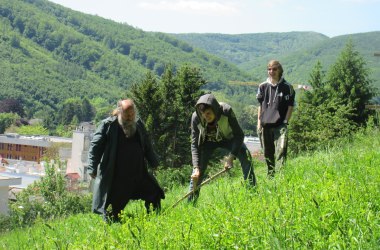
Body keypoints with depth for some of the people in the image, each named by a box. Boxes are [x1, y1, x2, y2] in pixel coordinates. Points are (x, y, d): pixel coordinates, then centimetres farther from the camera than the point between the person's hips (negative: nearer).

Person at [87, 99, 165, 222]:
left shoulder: (138, 124, 7)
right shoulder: (107, 125, -8)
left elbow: (147, 146, 19)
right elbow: (95, 147, -9)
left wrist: (154, 162, 21)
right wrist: (93, 168, -14)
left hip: (138, 174, 5)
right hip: (115, 177, -5)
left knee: (155, 194, 7)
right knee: (113, 207, 1)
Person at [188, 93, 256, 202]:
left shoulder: (226, 111, -36)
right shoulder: (196, 118, -32)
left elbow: (239, 135, -28)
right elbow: (195, 144, -25)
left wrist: (231, 157, -36)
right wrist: (196, 168, -34)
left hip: (227, 138, 0)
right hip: (208, 140, 1)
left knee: (245, 156, -22)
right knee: (198, 172, -12)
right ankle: (190, 201, 0)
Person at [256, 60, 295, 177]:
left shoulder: (287, 87, 1)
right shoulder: (263, 86, 10)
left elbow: (290, 106, 2)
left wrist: (285, 122, -7)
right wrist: (259, 122, 9)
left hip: (280, 125, -4)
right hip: (266, 124, 4)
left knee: (281, 150, -18)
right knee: (268, 152, 10)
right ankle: (270, 174, 23)